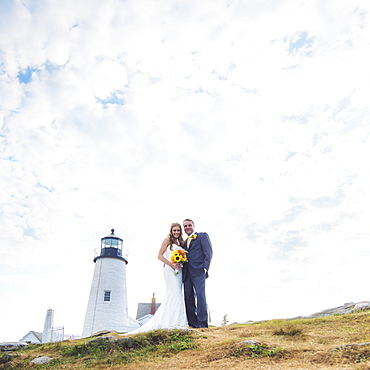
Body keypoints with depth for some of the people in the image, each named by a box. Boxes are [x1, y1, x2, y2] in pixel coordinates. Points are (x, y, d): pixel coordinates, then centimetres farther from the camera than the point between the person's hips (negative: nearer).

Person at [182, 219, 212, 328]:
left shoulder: (202, 236, 7)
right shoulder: (185, 242, 26)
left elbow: (208, 253, -2)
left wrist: (205, 268, -12)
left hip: (198, 271, -6)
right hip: (187, 274, 6)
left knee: (200, 295, -14)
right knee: (188, 297, 3)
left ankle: (202, 323, -11)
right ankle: (192, 323, 9)